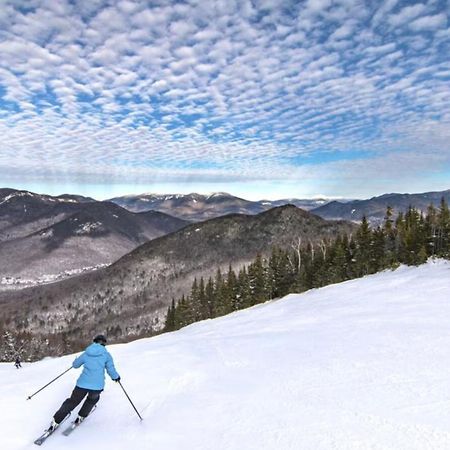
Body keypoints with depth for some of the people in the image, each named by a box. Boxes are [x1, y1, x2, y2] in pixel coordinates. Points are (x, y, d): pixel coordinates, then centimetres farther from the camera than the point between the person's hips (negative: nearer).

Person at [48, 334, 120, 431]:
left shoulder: (86, 353, 8)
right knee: (93, 399, 31)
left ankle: (55, 422, 19)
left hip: (82, 384, 2)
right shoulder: (106, 355, -1)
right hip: (97, 386, -2)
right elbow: (111, 370, -3)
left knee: (72, 402, 20)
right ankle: (80, 417, 32)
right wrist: (116, 377, 17)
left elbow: (75, 364, 20)